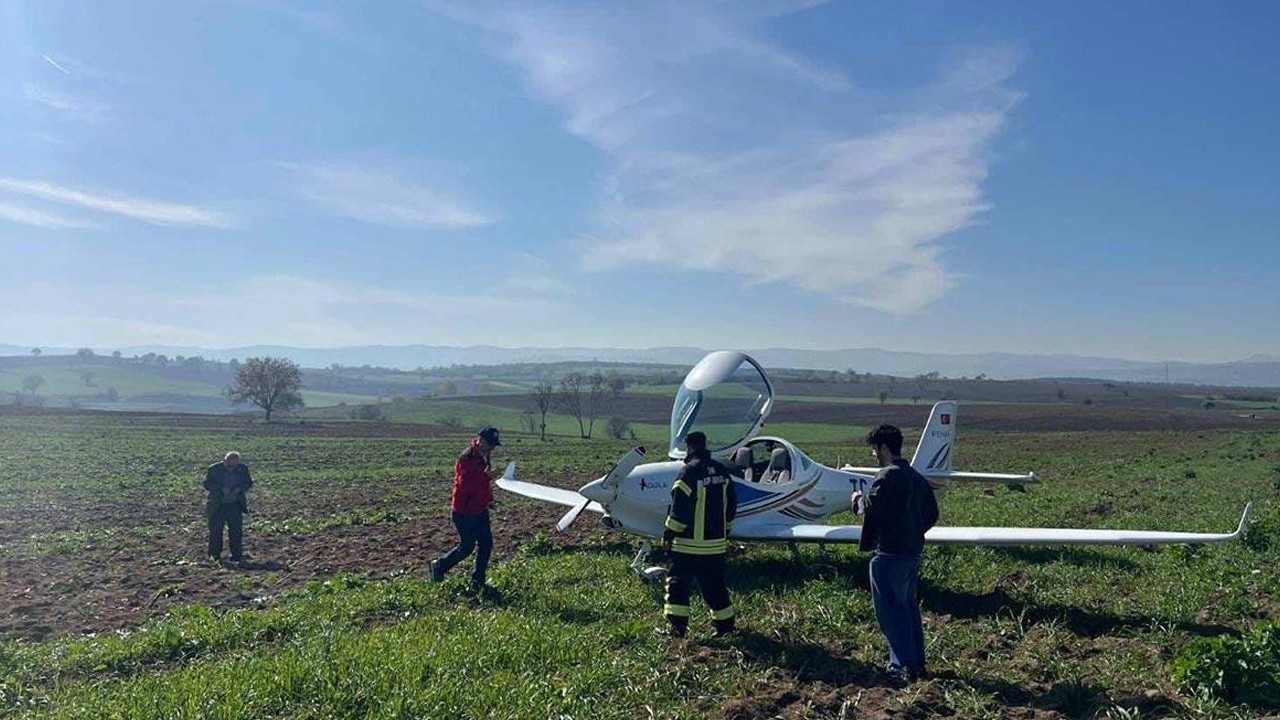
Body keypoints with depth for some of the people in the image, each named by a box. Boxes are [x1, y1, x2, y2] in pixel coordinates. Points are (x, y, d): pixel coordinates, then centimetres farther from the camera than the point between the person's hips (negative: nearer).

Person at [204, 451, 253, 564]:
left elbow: (249, 482, 6)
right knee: (215, 531, 3)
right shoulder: (214, 469, -8)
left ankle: (237, 555, 11)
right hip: (217, 506, -1)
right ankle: (215, 555, 16)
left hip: (235, 505, 2)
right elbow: (207, 484, -8)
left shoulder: (243, 469, -1)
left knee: (236, 531, 2)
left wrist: (239, 489, -14)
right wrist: (221, 489, -22)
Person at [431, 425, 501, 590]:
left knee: (486, 544, 8)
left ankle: (478, 581, 19)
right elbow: (465, 485, -30)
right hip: (465, 512, -9)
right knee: (467, 546, 1)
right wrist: (487, 476, -34)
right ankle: (439, 566, 23)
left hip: (480, 510, 9)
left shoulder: (483, 456, 8)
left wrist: (488, 499, 10)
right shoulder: (466, 459, -22)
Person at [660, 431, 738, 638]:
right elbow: (731, 505, 15)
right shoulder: (722, 471, 7)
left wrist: (668, 535, -7)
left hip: (689, 544, -6)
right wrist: (725, 531, 25)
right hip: (717, 543, 7)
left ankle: (676, 626, 0)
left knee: (678, 583, 2)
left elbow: (679, 509, -16)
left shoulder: (689, 471, -15)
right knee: (715, 585, 16)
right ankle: (725, 624, 22)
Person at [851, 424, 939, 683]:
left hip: (889, 554, -9)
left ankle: (903, 666, -1)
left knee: (891, 610, -3)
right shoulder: (917, 477, 13)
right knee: (909, 607, 16)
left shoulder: (889, 475, -15)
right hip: (913, 552, 9)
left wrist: (858, 499, -3)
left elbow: (871, 507, -24)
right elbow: (931, 514, 17)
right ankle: (917, 663, 23)